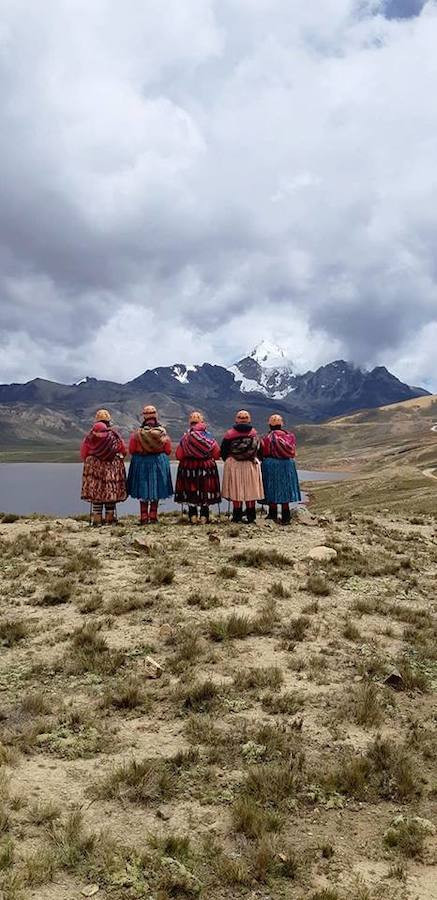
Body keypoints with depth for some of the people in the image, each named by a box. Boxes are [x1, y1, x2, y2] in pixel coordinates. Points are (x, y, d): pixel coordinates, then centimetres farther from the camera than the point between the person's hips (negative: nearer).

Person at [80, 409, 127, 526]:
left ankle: (97, 520, 6)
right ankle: (109, 519, 12)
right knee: (111, 492, 8)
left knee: (96, 494, 5)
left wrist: (88, 462, 20)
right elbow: (124, 451, 4)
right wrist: (117, 458, 22)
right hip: (112, 468, 0)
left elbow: (83, 454, 2)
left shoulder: (90, 437, -5)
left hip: (94, 467, 0)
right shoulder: (114, 436, -6)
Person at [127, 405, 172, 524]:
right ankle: (153, 517, 15)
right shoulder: (162, 432, -8)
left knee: (143, 493, 9)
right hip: (159, 462, 1)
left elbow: (131, 450, -3)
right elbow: (168, 450, 0)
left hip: (141, 462, -1)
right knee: (156, 492, 12)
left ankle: (144, 518, 10)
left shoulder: (137, 433, -11)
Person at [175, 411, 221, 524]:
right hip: (206, 467, 0)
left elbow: (179, 455, -5)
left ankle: (193, 517, 10)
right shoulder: (208, 436, -6)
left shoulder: (185, 437, -8)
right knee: (206, 491, 8)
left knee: (191, 491, 9)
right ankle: (204, 517, 10)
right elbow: (217, 454, -4)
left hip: (189, 468, 0)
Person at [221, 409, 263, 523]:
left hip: (234, 466, -1)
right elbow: (258, 450, 3)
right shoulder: (254, 433, -3)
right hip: (251, 465, 1)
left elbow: (223, 451, -1)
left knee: (236, 492, 6)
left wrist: (228, 460, 16)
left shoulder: (230, 434, -7)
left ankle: (237, 516, 8)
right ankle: (251, 516, 11)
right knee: (250, 491, 8)